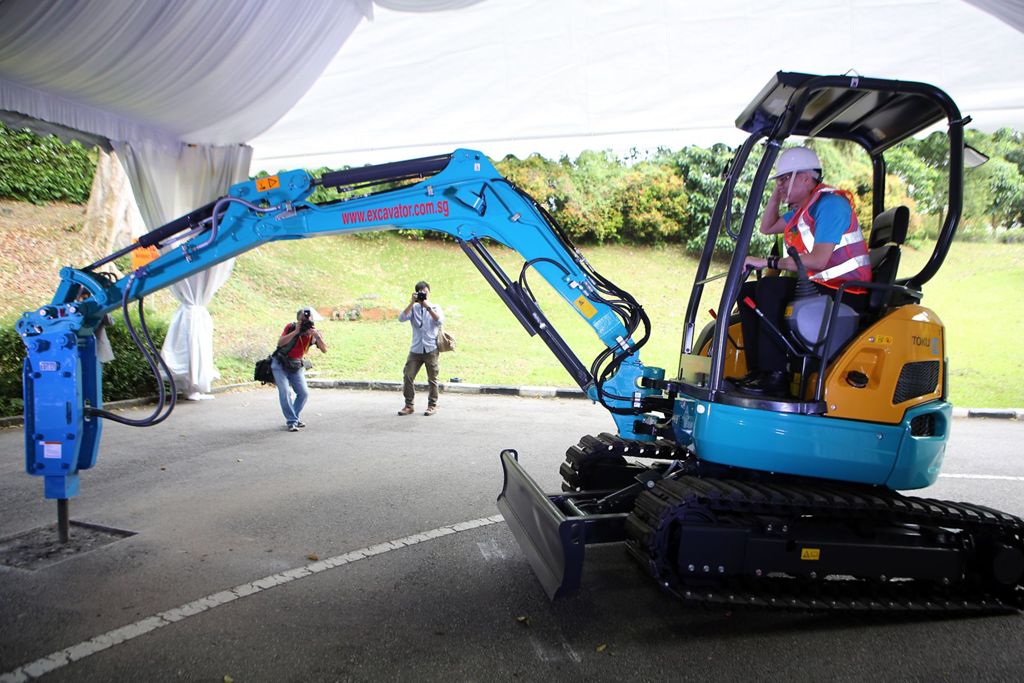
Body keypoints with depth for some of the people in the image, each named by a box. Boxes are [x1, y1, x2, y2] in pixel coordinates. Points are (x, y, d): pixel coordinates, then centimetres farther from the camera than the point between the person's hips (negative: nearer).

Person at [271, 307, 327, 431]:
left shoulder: (313, 332, -11)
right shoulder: (291, 327, -20)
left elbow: (324, 350, -20)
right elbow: (280, 343, -33)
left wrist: (317, 336, -35)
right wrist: (295, 332, -40)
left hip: (296, 366, 4)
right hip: (280, 364, -4)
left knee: (304, 393, -1)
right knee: (284, 392, -17)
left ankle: (293, 418, 17)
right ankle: (291, 421, -11)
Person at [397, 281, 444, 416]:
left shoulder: (435, 307, 6)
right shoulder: (414, 308, 9)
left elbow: (440, 321, -13)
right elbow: (402, 318, -8)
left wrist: (428, 306, -16)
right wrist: (412, 303, -13)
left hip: (431, 349, -2)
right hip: (416, 349, 2)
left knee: (432, 379, 3)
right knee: (408, 376, -3)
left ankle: (432, 405, 13)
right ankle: (409, 405, 6)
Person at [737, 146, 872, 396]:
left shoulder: (829, 203, -14)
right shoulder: (802, 209, 16)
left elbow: (818, 260, -24)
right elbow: (767, 227, 28)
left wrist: (768, 262, -21)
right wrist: (776, 193, 17)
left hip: (847, 295, -10)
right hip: (821, 288, 10)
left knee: (770, 287, -29)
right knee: (747, 291, 3)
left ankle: (775, 375, -31)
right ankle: (757, 370, -9)